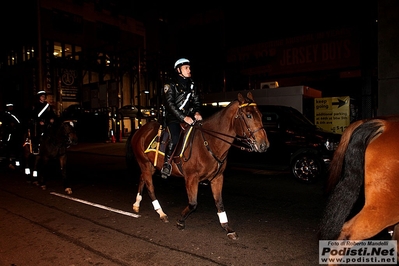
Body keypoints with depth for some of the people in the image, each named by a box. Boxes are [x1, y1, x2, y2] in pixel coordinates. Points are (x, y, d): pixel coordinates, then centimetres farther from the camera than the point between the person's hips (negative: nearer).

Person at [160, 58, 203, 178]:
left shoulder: (192, 85, 15)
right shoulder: (170, 85, -2)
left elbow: (196, 102, 13)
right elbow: (170, 104, -12)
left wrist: (197, 112, -10)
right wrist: (184, 117, -23)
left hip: (189, 117, 6)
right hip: (173, 118, -5)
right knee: (175, 138, -28)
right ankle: (166, 164, -12)